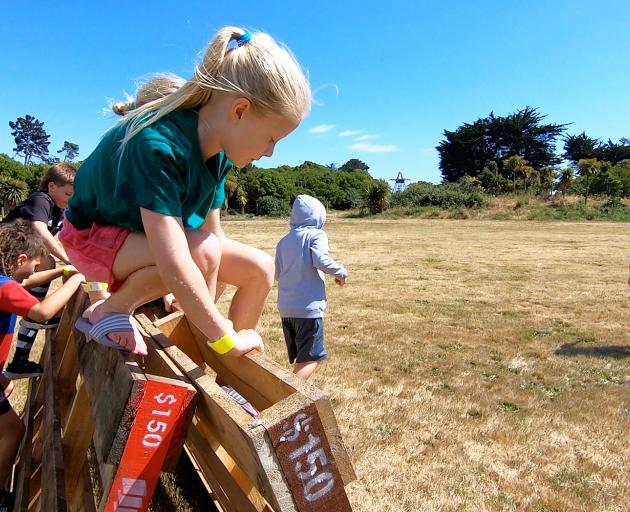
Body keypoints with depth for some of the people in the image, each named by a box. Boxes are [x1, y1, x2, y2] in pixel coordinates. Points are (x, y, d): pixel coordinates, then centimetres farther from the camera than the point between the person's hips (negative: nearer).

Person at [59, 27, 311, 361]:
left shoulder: (219, 151, -11)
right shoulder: (158, 145, -36)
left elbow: (213, 231, -9)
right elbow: (174, 266, -42)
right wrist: (225, 339, -32)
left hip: (152, 236, 7)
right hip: (95, 235, -7)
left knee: (260, 268, -6)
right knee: (202, 251, -34)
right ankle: (112, 309, -11)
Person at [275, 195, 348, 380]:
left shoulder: (283, 241, 15)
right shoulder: (316, 234, -4)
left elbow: (277, 274, 16)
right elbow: (321, 260, -19)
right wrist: (341, 272, -4)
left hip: (286, 307, 7)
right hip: (308, 306, -7)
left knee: (300, 358, 18)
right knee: (312, 358, -2)